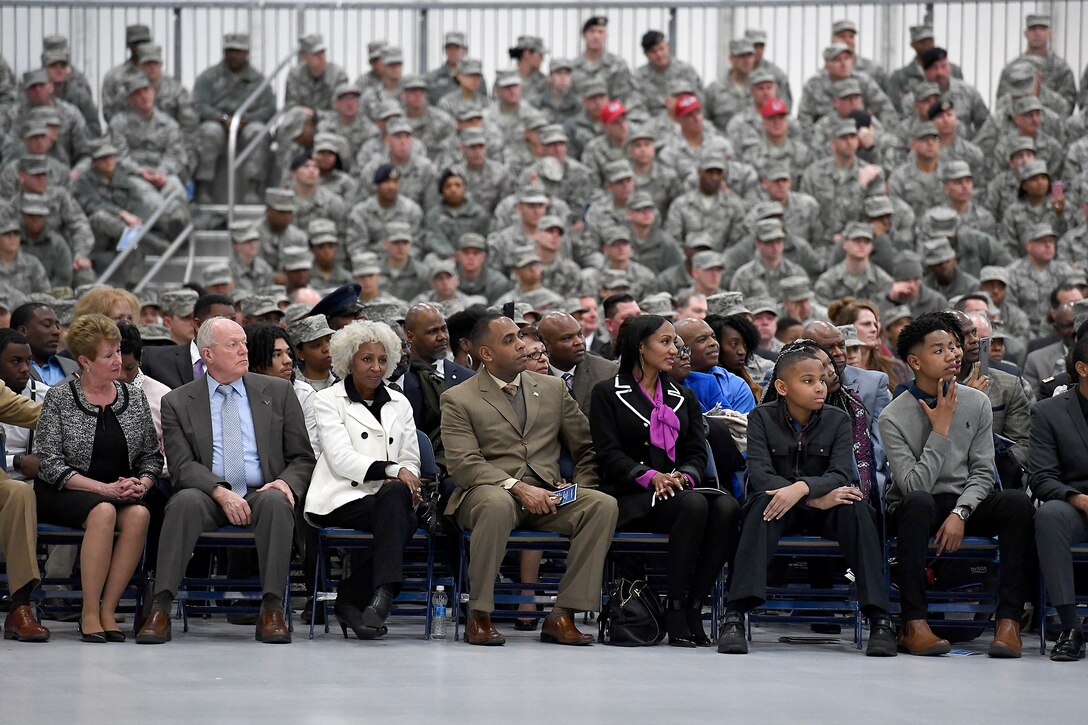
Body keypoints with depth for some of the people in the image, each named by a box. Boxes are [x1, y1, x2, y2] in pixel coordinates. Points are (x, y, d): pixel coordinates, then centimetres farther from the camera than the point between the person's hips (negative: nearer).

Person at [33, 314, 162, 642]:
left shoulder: (134, 398, 10)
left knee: (139, 514, -31)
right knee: (103, 511, -36)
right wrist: (105, 488, -17)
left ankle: (107, 609, -25)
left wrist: (141, 485, -10)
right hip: (62, 494, -3)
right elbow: (50, 464, -8)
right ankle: (89, 612, -29)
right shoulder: (59, 399, -2)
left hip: (121, 493, 3)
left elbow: (152, 456, 13)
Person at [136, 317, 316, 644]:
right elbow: (183, 465, -3)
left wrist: (286, 483, -13)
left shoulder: (278, 392, 11)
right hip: (208, 496, -1)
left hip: (262, 493, 1)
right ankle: (160, 609, -37)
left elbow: (302, 458, 10)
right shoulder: (178, 402, 7)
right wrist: (221, 493, -21)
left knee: (276, 502, -34)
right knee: (186, 501, -34)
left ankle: (271, 610, -34)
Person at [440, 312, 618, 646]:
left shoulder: (553, 388, 19)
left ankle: (562, 615, -24)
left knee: (603, 505, -24)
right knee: (497, 504, -40)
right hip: (488, 491, -4)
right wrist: (517, 488, -21)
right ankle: (478, 615, -27)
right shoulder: (458, 399, 5)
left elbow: (587, 447, 20)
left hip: (546, 496, 4)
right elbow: (464, 464, -8)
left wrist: (580, 488, 0)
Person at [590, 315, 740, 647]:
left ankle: (693, 606, -26)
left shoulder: (684, 398, 23)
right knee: (694, 504, -35)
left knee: (727, 506, -29)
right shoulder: (607, 393, 8)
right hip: (630, 496, -5)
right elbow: (609, 454, -3)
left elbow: (698, 453, 12)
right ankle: (674, 610, -30)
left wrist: (683, 476, -12)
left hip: (677, 488, 5)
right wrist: (652, 477, -19)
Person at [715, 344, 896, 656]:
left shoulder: (837, 420, -1)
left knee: (856, 508, -31)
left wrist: (802, 488, -38)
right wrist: (819, 499, -28)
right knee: (763, 503, -36)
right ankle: (735, 616, -44)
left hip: (824, 506, 1)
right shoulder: (761, 417, -5)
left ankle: (879, 619, -33)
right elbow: (760, 475, -18)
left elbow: (841, 474, -16)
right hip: (779, 505, -1)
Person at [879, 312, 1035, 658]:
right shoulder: (893, 417, -9)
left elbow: (982, 474, 0)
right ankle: (914, 625, -40)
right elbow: (914, 486, -18)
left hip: (965, 504, 3)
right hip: (913, 511, -3)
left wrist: (960, 513, -19)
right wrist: (941, 430, -17)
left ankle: (1009, 620, -29)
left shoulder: (977, 403, 3)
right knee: (919, 501, -39)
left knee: (1017, 502, -27)